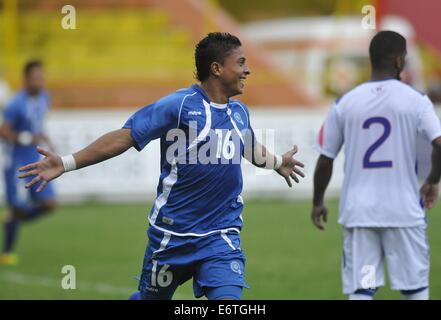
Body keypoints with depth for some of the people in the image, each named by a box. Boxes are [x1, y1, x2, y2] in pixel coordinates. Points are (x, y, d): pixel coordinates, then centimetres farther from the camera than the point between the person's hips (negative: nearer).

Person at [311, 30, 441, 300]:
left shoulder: (345, 104, 2)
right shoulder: (415, 101, -4)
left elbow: (325, 159, 5)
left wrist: (318, 202, 20)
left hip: (358, 213, 1)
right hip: (404, 211, -1)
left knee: (361, 290, 0)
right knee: (415, 289, 10)